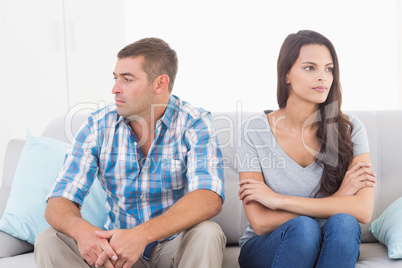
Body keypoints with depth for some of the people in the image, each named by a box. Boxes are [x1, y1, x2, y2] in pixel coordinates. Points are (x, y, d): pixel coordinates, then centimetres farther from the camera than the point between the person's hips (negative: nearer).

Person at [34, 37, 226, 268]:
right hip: (116, 248, 3)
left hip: (174, 245, -2)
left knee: (207, 234, -35)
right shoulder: (98, 125, -4)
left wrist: (143, 233, -43)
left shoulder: (195, 123, -13)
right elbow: (59, 202, -8)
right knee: (49, 241, -21)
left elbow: (209, 198, -29)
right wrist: (80, 228, -34)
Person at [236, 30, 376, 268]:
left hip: (328, 248, 2)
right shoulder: (254, 131, -9)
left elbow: (363, 211, -18)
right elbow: (260, 223, -15)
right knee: (302, 227, -33)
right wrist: (337, 199, -17)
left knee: (343, 223, -31)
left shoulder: (350, 129, -5)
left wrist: (278, 200, -20)